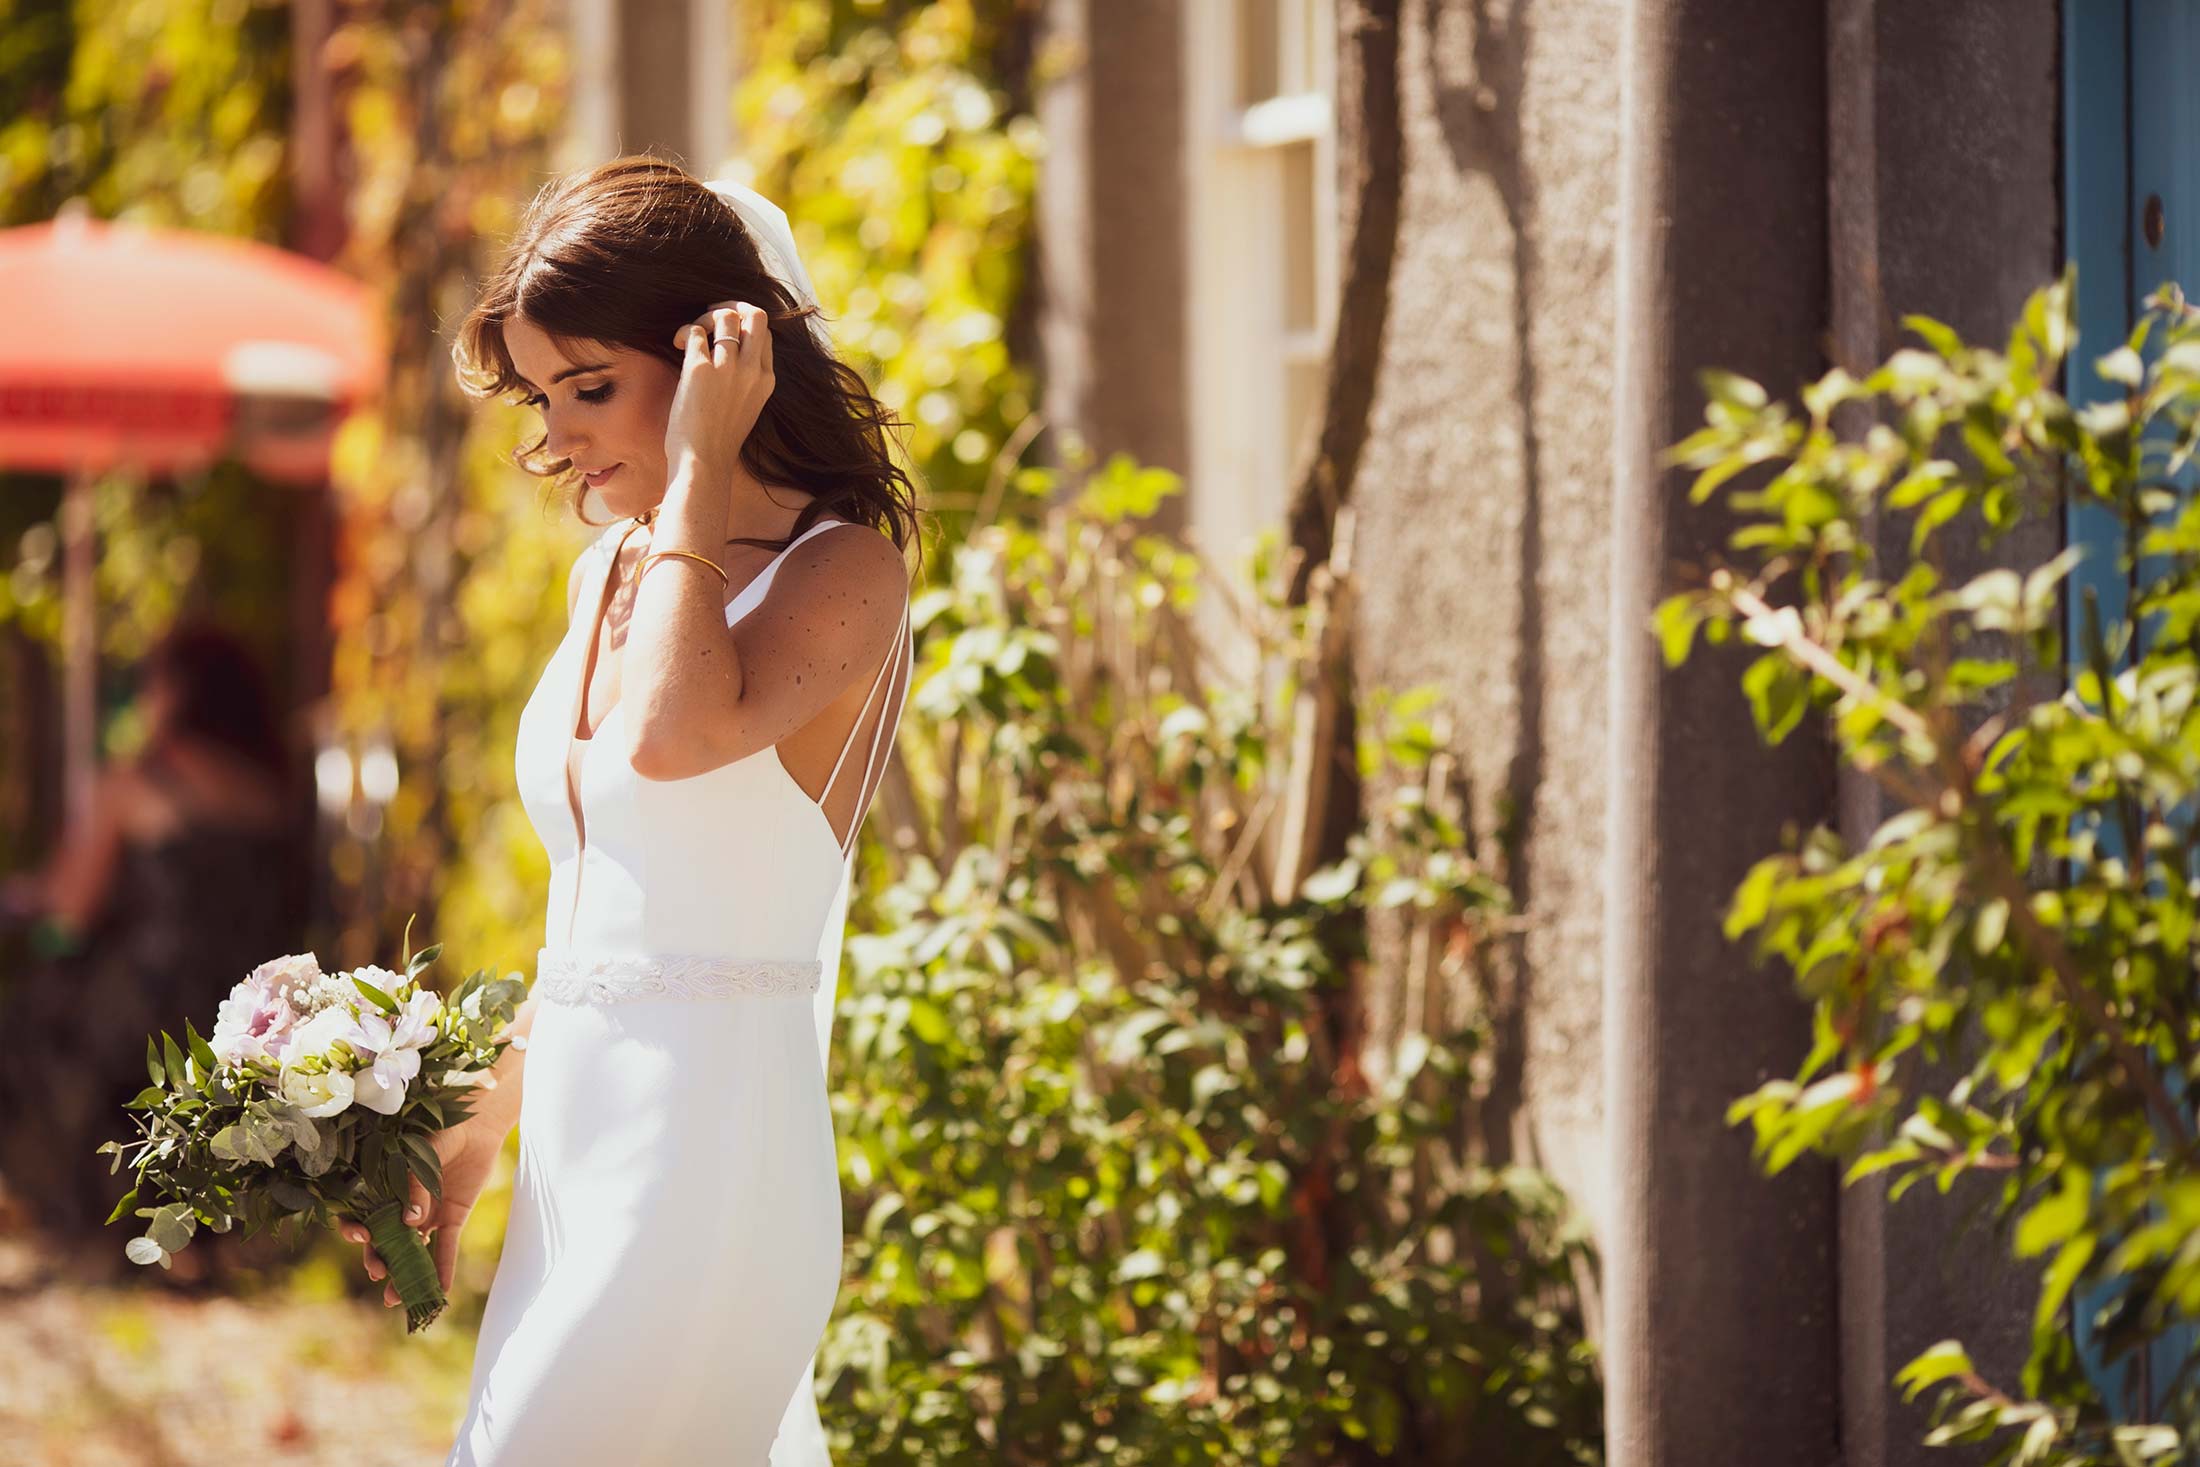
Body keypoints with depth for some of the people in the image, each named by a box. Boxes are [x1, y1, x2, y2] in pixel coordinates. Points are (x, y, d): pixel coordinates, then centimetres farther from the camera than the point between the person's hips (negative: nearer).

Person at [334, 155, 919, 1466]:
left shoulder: (842, 573, -9)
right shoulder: (609, 572, 15)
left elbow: (672, 735, -29)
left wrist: (698, 469, -19)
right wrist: (480, 1132, 21)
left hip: (710, 1152, -8)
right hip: (581, 1154, 8)